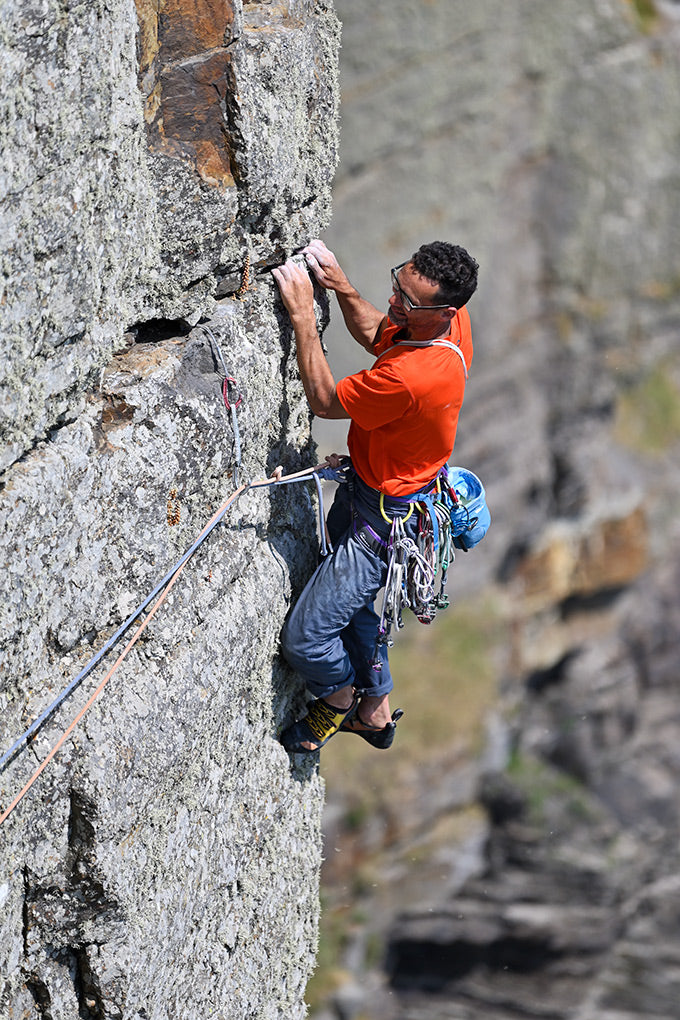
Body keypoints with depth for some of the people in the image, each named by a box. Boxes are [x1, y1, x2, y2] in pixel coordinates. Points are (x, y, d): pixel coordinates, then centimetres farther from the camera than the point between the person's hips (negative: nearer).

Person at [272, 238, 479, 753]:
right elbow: (375, 335, 10)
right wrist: (342, 288, -6)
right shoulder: (453, 323, -12)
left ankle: (337, 696, 33)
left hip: (385, 518, -10)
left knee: (305, 639, 1)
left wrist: (302, 313, -22)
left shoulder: (411, 378, -40)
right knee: (351, 602, 29)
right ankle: (376, 710, 49)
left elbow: (325, 400, -23)